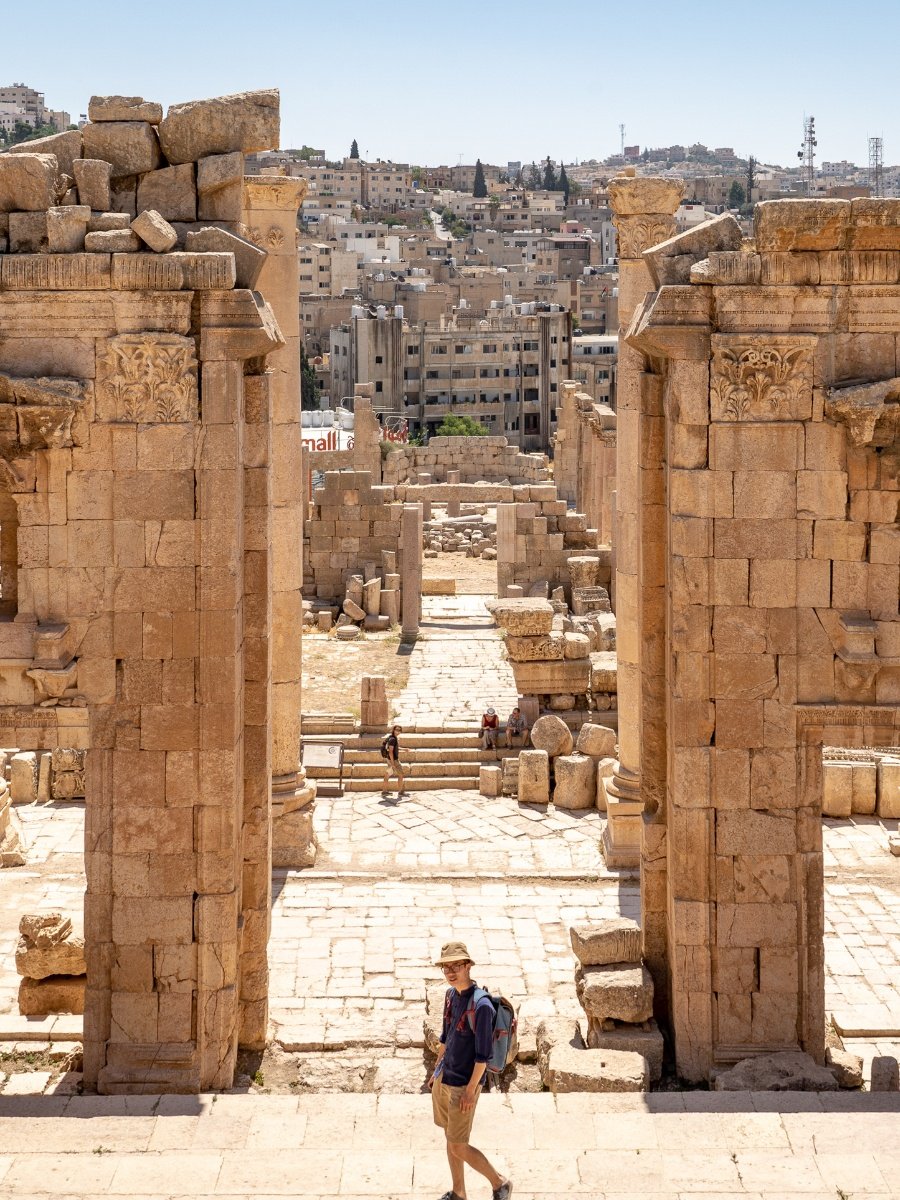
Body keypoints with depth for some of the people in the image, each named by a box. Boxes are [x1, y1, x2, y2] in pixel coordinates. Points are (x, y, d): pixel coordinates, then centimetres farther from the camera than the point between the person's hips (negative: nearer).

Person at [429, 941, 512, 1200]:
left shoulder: (481, 1006, -24)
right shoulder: (451, 994, 1)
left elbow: (482, 1054, -20)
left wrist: (470, 1089, -17)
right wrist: (437, 1069, 20)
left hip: (463, 1085, -8)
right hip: (443, 1079, 8)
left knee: (458, 1147, 0)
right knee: (450, 1138, 17)